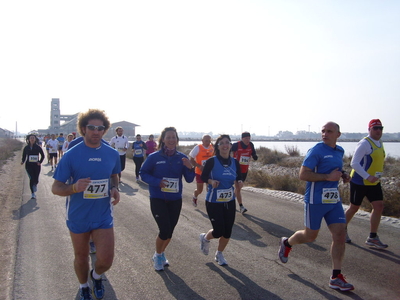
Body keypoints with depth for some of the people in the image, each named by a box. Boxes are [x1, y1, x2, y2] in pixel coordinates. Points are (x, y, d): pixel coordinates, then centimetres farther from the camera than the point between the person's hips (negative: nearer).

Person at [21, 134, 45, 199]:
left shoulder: (38, 147, -1)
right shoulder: (26, 148, 3)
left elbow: (43, 155, 7)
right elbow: (24, 156, 11)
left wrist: (40, 162, -7)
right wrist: (23, 161, -7)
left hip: (36, 165, 0)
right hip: (29, 165, 0)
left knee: (36, 179, 0)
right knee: (32, 178, -12)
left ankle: (35, 185, 40)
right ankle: (33, 194, -1)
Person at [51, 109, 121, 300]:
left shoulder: (112, 154, -4)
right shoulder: (71, 155, -13)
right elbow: (56, 188, -11)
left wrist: (115, 189, -7)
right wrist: (74, 187, -32)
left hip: (103, 216, 1)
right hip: (78, 217, -1)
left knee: (106, 260, -3)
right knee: (81, 258, 16)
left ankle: (96, 276, 34)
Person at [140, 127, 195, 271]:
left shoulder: (182, 158, -2)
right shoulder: (154, 157, -10)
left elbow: (189, 179, -2)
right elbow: (143, 174, -5)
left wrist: (190, 168, -22)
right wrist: (157, 182, -21)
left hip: (175, 200, 4)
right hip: (158, 199, -3)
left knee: (170, 231, 13)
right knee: (165, 230, -8)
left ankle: (161, 254, 41)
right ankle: (158, 255, 22)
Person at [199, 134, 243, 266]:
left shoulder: (235, 162, 0)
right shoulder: (212, 161, -12)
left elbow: (238, 179, 7)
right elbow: (203, 177, -5)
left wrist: (239, 182, -16)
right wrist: (211, 181, -24)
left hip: (230, 202, 4)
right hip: (214, 202, -4)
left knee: (227, 232, 8)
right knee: (218, 231, -4)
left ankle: (219, 254, 35)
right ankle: (205, 238, 32)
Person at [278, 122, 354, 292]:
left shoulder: (340, 151, 10)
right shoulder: (316, 151, -13)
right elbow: (303, 174, -18)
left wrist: (343, 176, 6)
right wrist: (328, 177, -23)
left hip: (334, 200, 6)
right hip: (316, 200, -6)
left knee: (340, 234, 0)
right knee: (310, 236, 6)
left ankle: (336, 278, 9)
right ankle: (286, 243, 37)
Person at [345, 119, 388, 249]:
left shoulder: (380, 144, 9)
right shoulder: (364, 143, -17)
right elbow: (354, 163, -22)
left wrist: (376, 177, 16)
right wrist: (367, 177, -28)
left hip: (374, 183, 7)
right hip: (359, 182, -7)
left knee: (379, 206, -1)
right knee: (354, 208, 4)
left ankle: (372, 237, 9)